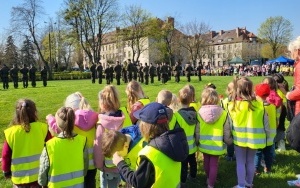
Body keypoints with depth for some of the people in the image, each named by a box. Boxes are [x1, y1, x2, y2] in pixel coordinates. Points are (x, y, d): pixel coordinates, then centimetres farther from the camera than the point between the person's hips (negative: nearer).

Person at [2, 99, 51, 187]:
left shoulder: (11, 133, -14)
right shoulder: (42, 128, -15)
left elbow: (6, 155, -4)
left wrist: (6, 171, 11)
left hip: (20, 177, 0)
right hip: (40, 175, 0)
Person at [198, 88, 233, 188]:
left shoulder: (200, 113, -11)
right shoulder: (223, 114, -15)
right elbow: (227, 133, -8)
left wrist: (197, 141, 13)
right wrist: (229, 141, 11)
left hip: (204, 144, 3)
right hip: (217, 145, -3)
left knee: (206, 161, 22)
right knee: (214, 165, 9)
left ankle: (208, 179, 44)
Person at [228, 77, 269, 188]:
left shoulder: (232, 105, -14)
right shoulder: (259, 104, -10)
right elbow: (265, 122, -1)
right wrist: (266, 136, 14)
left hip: (239, 138, -2)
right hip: (254, 138, 2)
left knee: (240, 162, 11)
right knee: (250, 162, 18)